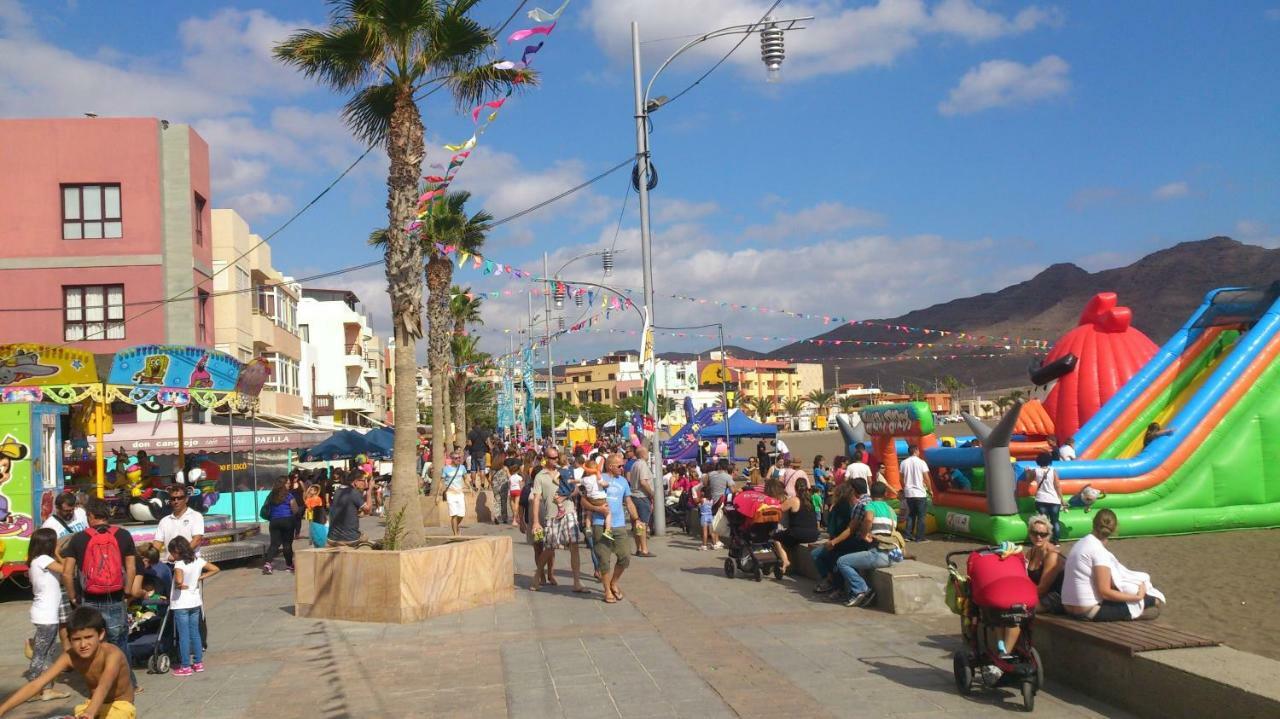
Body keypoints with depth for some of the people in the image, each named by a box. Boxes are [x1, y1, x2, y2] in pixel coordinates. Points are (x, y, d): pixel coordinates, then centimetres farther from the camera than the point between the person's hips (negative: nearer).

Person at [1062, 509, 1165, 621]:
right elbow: (1105, 592, -18)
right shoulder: (1099, 551, -17)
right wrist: (1137, 597, -8)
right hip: (1090, 611, -8)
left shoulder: (1081, 543, 7)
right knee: (1156, 603, -1)